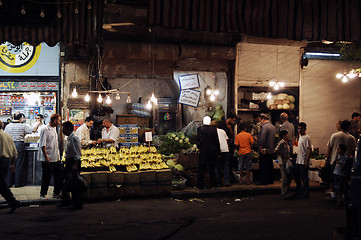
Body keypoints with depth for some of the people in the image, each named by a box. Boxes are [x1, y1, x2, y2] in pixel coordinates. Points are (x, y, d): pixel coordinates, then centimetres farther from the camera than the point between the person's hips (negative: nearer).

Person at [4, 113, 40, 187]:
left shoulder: (8, 126, 6)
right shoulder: (23, 126, -5)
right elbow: (33, 130, -9)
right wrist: (38, 124, 8)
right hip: (19, 145, -4)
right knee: (19, 164, 3)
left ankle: (9, 182, 14)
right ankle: (18, 183, 6)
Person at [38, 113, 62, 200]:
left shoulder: (54, 129, 16)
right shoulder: (45, 130, -12)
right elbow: (42, 145, -16)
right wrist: (46, 157, -21)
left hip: (56, 158, 9)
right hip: (48, 159, -9)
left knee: (58, 176, 11)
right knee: (46, 177, -1)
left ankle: (56, 193, 22)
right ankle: (43, 194, 11)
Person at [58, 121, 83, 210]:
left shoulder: (74, 138, -16)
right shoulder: (69, 138, 14)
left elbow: (77, 153, -20)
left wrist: (75, 165, -23)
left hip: (74, 162, -10)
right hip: (69, 162, 10)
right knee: (63, 180, 14)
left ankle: (78, 204, 6)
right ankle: (65, 201, 25)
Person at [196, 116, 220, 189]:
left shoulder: (200, 129, -7)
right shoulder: (214, 129, -1)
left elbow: (198, 139, -17)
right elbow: (217, 141, 1)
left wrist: (199, 146, 3)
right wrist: (218, 152, 8)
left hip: (203, 151, -2)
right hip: (213, 152, 2)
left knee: (201, 169, 6)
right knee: (212, 169, 12)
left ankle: (199, 185, 6)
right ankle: (212, 184, 15)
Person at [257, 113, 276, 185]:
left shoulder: (264, 126, -16)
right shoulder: (273, 127, 12)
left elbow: (262, 139, -22)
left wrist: (261, 148, -17)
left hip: (264, 150, -8)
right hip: (271, 150, 9)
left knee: (263, 166, -2)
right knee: (270, 165, 15)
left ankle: (263, 181, 1)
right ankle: (270, 180, 20)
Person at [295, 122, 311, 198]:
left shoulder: (306, 138, -12)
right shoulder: (300, 137, 15)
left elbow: (309, 150, -17)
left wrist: (306, 161, -22)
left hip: (304, 162, -9)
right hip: (298, 161, 9)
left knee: (304, 178, -3)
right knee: (297, 177, 15)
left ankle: (305, 194, 4)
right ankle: (299, 192, 28)